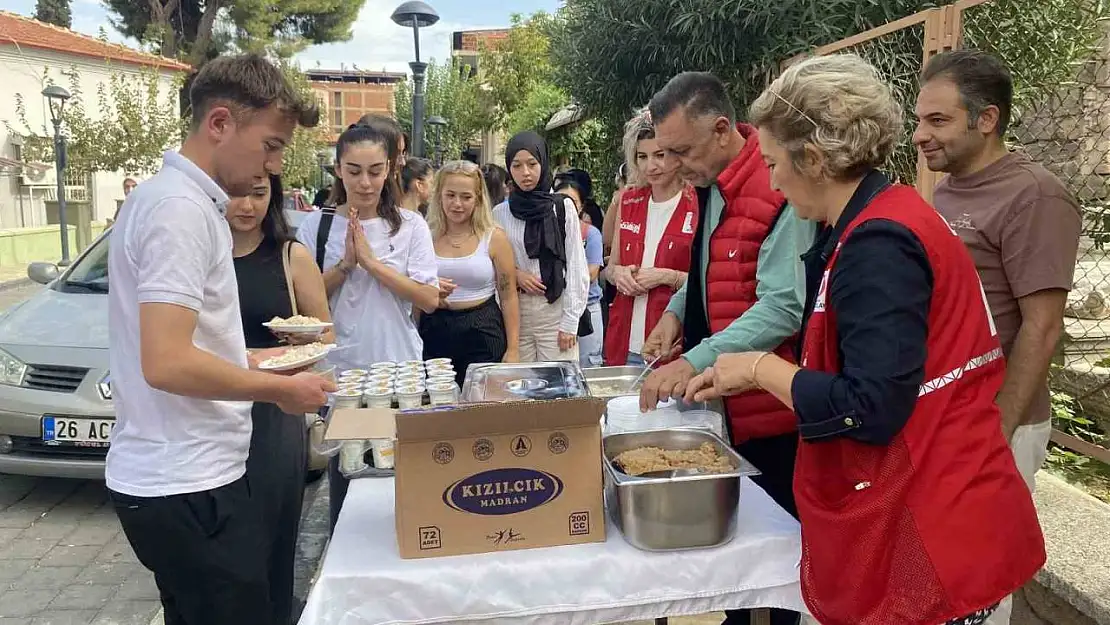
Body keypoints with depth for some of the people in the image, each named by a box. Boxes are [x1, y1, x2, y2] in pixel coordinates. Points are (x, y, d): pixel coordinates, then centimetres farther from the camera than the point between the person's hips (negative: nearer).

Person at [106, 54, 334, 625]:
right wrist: (280, 389, -14)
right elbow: (167, 364, -26)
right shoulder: (181, 208, -19)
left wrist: (250, 359, 13)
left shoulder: (175, 197, 12)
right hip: (186, 487, -10)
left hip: (183, 474, 10)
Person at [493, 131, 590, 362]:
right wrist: (515, 274, -8)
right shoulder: (500, 213, 6)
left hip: (555, 309, -2)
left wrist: (570, 322, -6)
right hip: (515, 311, 2)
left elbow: (575, 267, -1)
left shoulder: (563, 207, 0)